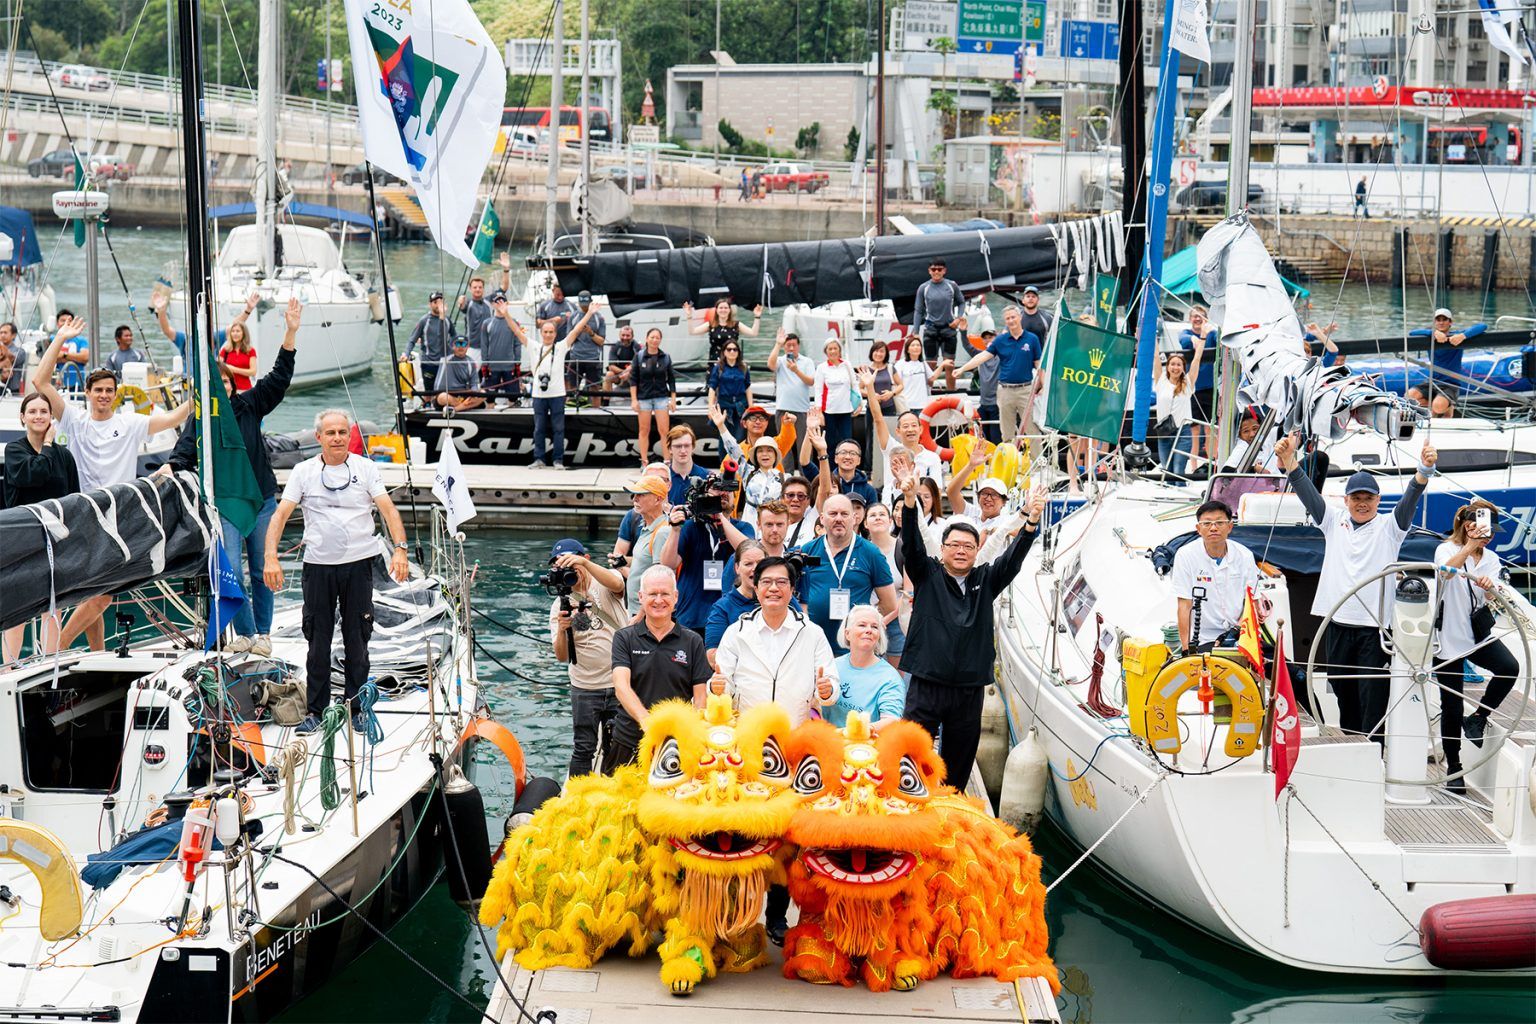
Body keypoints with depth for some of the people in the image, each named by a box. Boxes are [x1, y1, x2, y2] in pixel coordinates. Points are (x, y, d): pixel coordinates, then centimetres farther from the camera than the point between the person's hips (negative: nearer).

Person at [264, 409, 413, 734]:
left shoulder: (365, 469, 3)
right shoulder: (303, 472, 4)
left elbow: (388, 510, -4)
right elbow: (280, 515, 0)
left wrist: (400, 549, -19)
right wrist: (270, 557, -13)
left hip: (359, 563, 0)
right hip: (318, 564, 0)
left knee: (357, 640, 4)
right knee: (318, 640, 3)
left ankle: (354, 709, 14)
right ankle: (315, 711, 11)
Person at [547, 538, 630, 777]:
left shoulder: (604, 585, -2)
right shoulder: (560, 605, 1)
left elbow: (616, 584, -30)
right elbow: (562, 656, -7)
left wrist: (583, 563, -43)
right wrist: (562, 629, -28)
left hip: (620, 685, -1)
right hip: (585, 688, 1)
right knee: (583, 749, 0)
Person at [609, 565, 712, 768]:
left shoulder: (693, 642, 6)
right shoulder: (625, 638, 5)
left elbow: (700, 696, 4)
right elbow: (621, 686, -9)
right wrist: (644, 718, -28)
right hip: (629, 743, 0)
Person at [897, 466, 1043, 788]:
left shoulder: (986, 580, 12)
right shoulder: (927, 574, 5)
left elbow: (1014, 558, 1)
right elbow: (911, 545, -8)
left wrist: (1032, 520, -16)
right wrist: (909, 501, -25)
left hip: (969, 691, 3)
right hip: (926, 686, -3)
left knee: (958, 767, 9)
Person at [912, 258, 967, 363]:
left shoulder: (952, 286, 0)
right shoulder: (923, 288, -1)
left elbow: (961, 302, 13)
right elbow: (918, 311, 3)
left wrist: (958, 318, -4)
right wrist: (915, 332, -2)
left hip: (949, 328, 0)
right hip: (931, 330, 0)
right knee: (931, 364, 4)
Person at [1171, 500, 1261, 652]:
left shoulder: (1244, 556, 4)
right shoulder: (1186, 555, -3)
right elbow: (1184, 605, -5)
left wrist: (1237, 629, -10)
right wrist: (1186, 648, -11)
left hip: (1237, 638, 2)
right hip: (1202, 640, -2)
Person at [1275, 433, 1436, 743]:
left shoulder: (1389, 527, 4)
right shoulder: (1333, 521, 11)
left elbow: (1410, 499, -12)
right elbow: (1307, 492, 0)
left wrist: (1425, 469, -31)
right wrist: (1288, 459, -16)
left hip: (1374, 627, -3)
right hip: (1337, 624, 3)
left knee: (1373, 697, -7)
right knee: (1343, 693, 12)